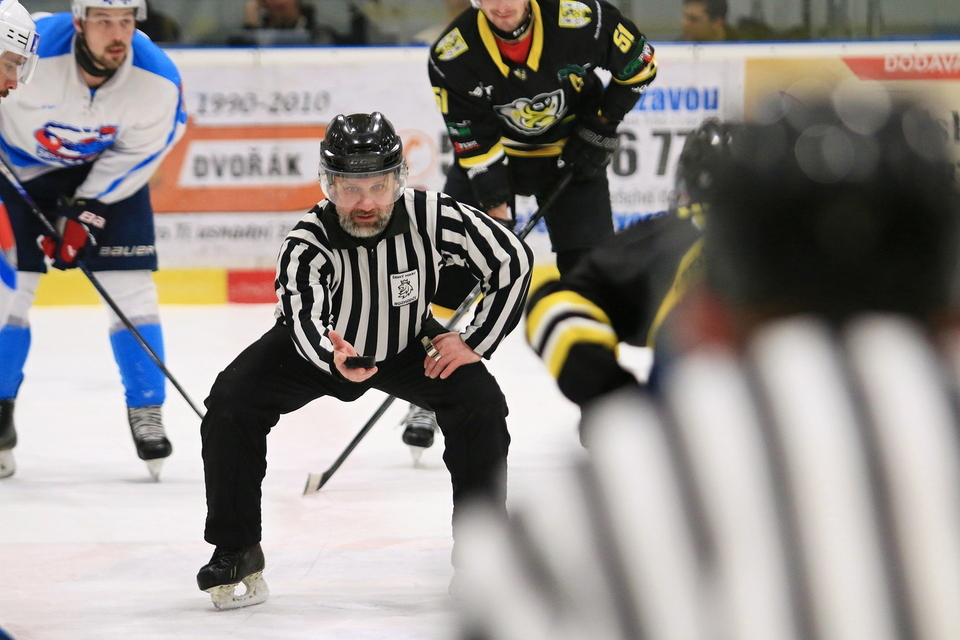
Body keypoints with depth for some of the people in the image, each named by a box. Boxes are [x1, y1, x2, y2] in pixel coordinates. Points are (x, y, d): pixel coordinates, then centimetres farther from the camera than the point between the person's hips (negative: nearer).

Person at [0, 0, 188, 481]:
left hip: (106, 169, 1)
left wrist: (84, 213, -17)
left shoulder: (158, 79, -26)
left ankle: (146, 411, 6)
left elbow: (137, 154, -13)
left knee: (130, 287, -4)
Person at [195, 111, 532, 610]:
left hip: (408, 343, 1)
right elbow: (306, 324, -48)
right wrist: (336, 359, -71)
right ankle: (236, 552, -6)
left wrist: (474, 342, -17)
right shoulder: (306, 244, -35)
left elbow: (513, 261, -17)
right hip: (320, 344, -1)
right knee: (230, 404, -21)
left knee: (481, 402, -22)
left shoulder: (432, 217, -30)